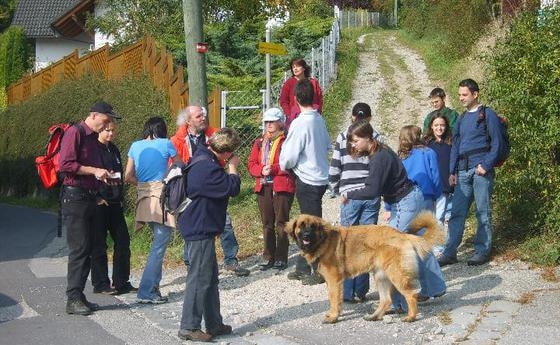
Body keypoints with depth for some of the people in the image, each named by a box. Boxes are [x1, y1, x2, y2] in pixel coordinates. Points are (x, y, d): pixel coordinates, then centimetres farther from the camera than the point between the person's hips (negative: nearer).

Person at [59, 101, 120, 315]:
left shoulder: (93, 138, 19)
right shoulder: (75, 132, -8)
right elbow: (65, 164, -17)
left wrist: (103, 176, 11)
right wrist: (94, 171, -16)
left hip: (89, 198, 9)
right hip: (74, 196, -9)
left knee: (87, 249, 8)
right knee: (79, 248, -10)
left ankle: (79, 296, 14)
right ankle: (73, 299, -6)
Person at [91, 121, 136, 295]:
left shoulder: (114, 149, 17)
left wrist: (120, 198, 16)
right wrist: (98, 197, -17)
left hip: (115, 203, 7)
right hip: (99, 203, -7)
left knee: (123, 241, 6)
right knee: (99, 244, -1)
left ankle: (122, 283, 14)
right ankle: (101, 284, 7)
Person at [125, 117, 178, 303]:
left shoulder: (136, 146, 10)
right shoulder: (165, 144, -1)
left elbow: (128, 176, 9)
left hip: (144, 197, 6)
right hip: (162, 195, -6)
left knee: (158, 242, 18)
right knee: (159, 245, -5)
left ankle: (154, 286, 22)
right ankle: (146, 292, -9)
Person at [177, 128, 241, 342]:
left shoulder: (203, 160, 10)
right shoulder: (208, 168, -24)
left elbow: (223, 186, 20)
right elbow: (232, 188, -19)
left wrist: (229, 168, 7)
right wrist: (233, 167, -8)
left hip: (202, 228, 11)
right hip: (200, 230, -11)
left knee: (210, 277, 16)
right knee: (200, 278, -4)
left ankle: (214, 324, 24)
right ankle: (188, 327, 3)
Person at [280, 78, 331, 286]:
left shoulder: (300, 123, -18)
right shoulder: (319, 119, 4)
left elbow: (290, 156, -15)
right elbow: (328, 146, 17)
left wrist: (284, 165, 5)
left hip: (308, 181, -8)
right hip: (320, 177, 8)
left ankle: (320, 271, 7)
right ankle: (303, 268, 25)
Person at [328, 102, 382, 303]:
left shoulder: (343, 138, 0)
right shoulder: (376, 138, 2)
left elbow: (334, 170, 0)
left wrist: (337, 190, 14)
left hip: (350, 196, -1)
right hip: (371, 196, 1)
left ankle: (347, 292, 2)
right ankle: (361, 291, 7)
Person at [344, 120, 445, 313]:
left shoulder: (379, 158, -23)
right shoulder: (380, 152, 7)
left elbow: (372, 191, -26)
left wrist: (349, 195, -13)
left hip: (406, 203, -11)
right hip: (412, 198, 11)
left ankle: (399, 302, -8)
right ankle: (434, 287, 36)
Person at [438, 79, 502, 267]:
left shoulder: (488, 114, 1)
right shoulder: (461, 119, 20)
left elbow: (496, 143, -5)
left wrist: (486, 165, -14)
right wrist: (452, 171, 11)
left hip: (481, 169, -6)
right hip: (463, 172, 6)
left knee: (483, 212, 1)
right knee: (457, 212, 2)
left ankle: (483, 251, 10)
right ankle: (450, 252, 4)